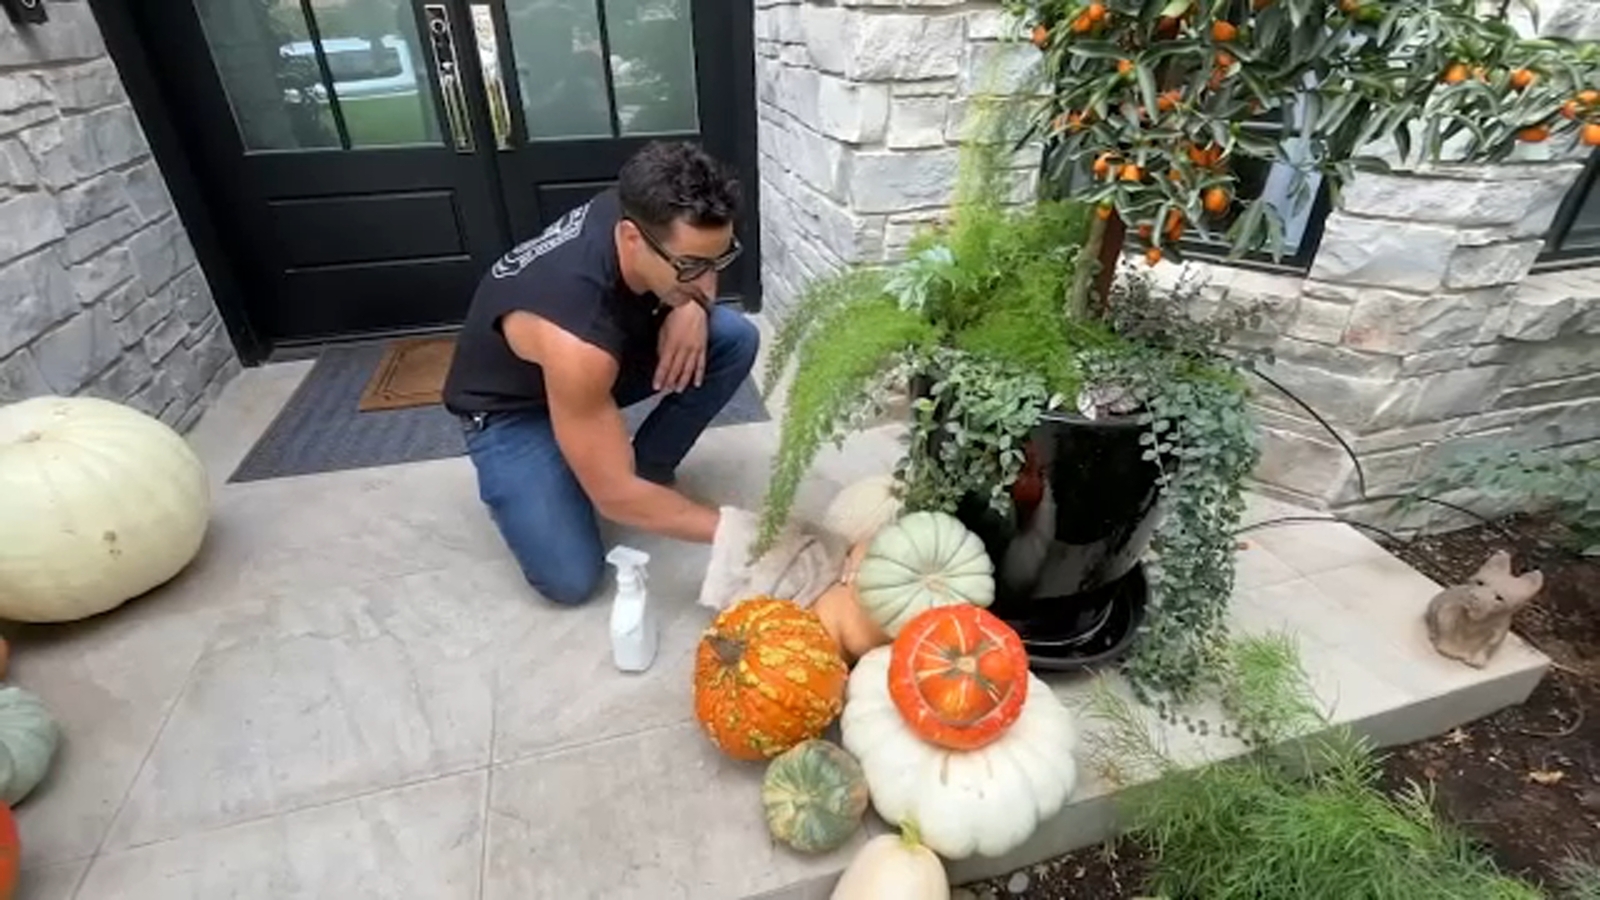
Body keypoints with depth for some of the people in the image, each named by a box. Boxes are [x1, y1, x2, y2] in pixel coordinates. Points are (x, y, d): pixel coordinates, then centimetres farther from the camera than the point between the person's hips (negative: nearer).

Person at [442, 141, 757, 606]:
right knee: (571, 579, -19)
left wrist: (694, 307, -24)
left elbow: (701, 271, 1)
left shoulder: (641, 209, -24)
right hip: (512, 409, -5)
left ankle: (649, 467, 2)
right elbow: (615, 496, -34)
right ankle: (516, 478, 11)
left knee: (736, 339, -16)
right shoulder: (573, 337, -42)